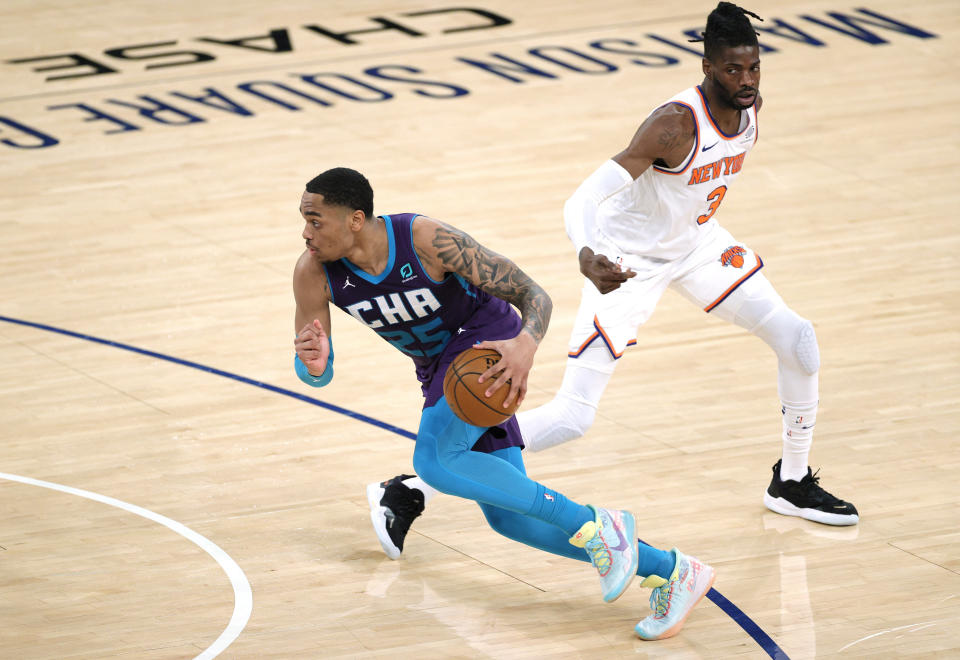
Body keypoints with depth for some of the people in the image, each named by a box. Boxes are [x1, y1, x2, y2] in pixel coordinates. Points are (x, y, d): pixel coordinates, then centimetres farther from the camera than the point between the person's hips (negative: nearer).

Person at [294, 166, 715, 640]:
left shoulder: (427, 240, -28)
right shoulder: (314, 273, -16)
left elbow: (534, 295, -22)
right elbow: (316, 376, -7)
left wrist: (526, 343, -45)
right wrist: (312, 364, -33)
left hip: (488, 344, -7)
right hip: (439, 370, 7)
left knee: (433, 459, -31)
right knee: (509, 517, 3)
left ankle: (593, 526, -22)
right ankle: (669, 571, 12)